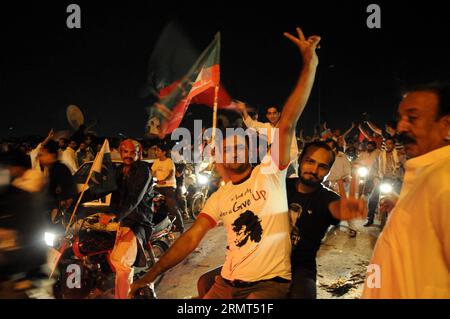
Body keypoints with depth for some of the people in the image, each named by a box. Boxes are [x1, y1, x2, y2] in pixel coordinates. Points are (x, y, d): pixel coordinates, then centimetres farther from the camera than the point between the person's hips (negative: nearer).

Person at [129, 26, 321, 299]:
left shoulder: (269, 172, -5)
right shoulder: (219, 198, 7)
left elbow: (287, 124, -15)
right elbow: (191, 238, 3)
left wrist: (310, 63, -22)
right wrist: (151, 275, -4)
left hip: (271, 282, -4)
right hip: (227, 283, 5)